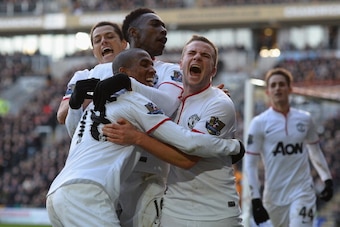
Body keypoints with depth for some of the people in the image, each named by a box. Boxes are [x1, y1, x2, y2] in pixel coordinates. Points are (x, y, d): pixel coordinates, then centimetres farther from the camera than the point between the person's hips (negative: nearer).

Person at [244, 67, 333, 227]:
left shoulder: (305, 119, 7)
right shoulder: (259, 123, -2)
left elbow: (315, 151, 21)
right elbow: (250, 164, -3)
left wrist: (327, 179, 15)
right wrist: (256, 200, -9)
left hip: (303, 192, 0)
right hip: (274, 195, 0)